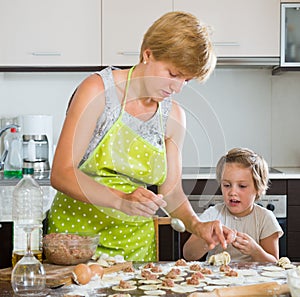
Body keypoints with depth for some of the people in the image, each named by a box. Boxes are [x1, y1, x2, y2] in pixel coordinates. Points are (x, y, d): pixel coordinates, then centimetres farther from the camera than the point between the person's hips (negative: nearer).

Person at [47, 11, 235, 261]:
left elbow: (171, 191, 8)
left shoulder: (174, 116, 5)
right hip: (78, 230, -4)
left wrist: (196, 224, -11)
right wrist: (122, 201, -29)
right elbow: (62, 174, -16)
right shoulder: (99, 89, -10)